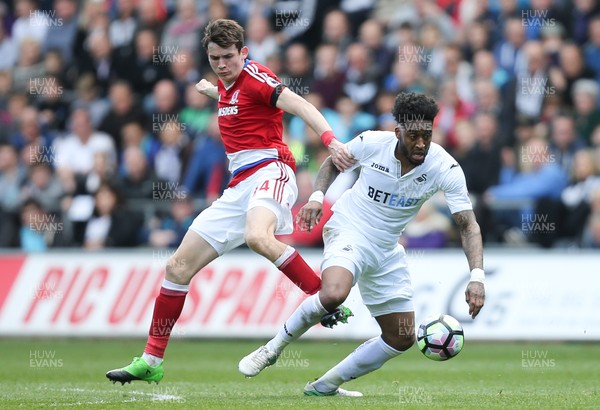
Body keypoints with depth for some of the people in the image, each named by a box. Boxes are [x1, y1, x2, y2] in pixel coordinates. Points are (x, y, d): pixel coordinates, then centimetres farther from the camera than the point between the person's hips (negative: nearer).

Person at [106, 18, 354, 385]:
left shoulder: (254, 77, -7)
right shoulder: (228, 83, 18)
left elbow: (299, 105, -21)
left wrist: (330, 140, -36)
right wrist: (212, 90, 61)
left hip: (270, 169, -9)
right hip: (239, 186, 9)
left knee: (258, 237, -42)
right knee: (179, 267, 6)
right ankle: (151, 361, 13)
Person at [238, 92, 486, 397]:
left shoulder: (445, 168, -15)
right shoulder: (371, 143, -16)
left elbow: (467, 224, -16)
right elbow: (333, 163, 6)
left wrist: (477, 276, -28)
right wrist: (317, 196, -12)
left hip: (387, 251, 4)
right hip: (349, 231, -4)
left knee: (402, 339, 5)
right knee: (333, 294, -36)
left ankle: (325, 385, 20)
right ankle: (274, 348, -12)